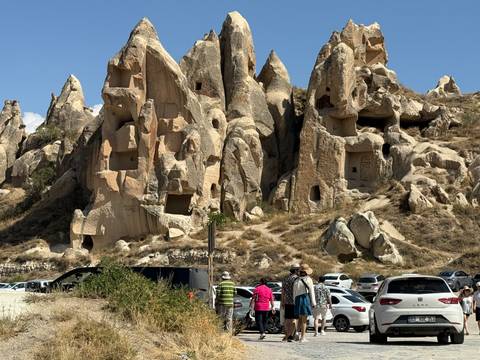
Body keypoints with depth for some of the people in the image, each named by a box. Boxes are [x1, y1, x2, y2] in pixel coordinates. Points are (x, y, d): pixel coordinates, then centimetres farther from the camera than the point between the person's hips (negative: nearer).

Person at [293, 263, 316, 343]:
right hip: (306, 298, -4)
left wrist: (295, 302, 16)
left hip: (298, 300, 4)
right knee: (304, 320, 0)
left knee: (300, 319, 19)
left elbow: (294, 293, 11)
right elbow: (311, 292, -5)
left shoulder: (296, 280, 10)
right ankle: (302, 337, 1)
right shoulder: (308, 279, -4)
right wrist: (313, 303, -1)